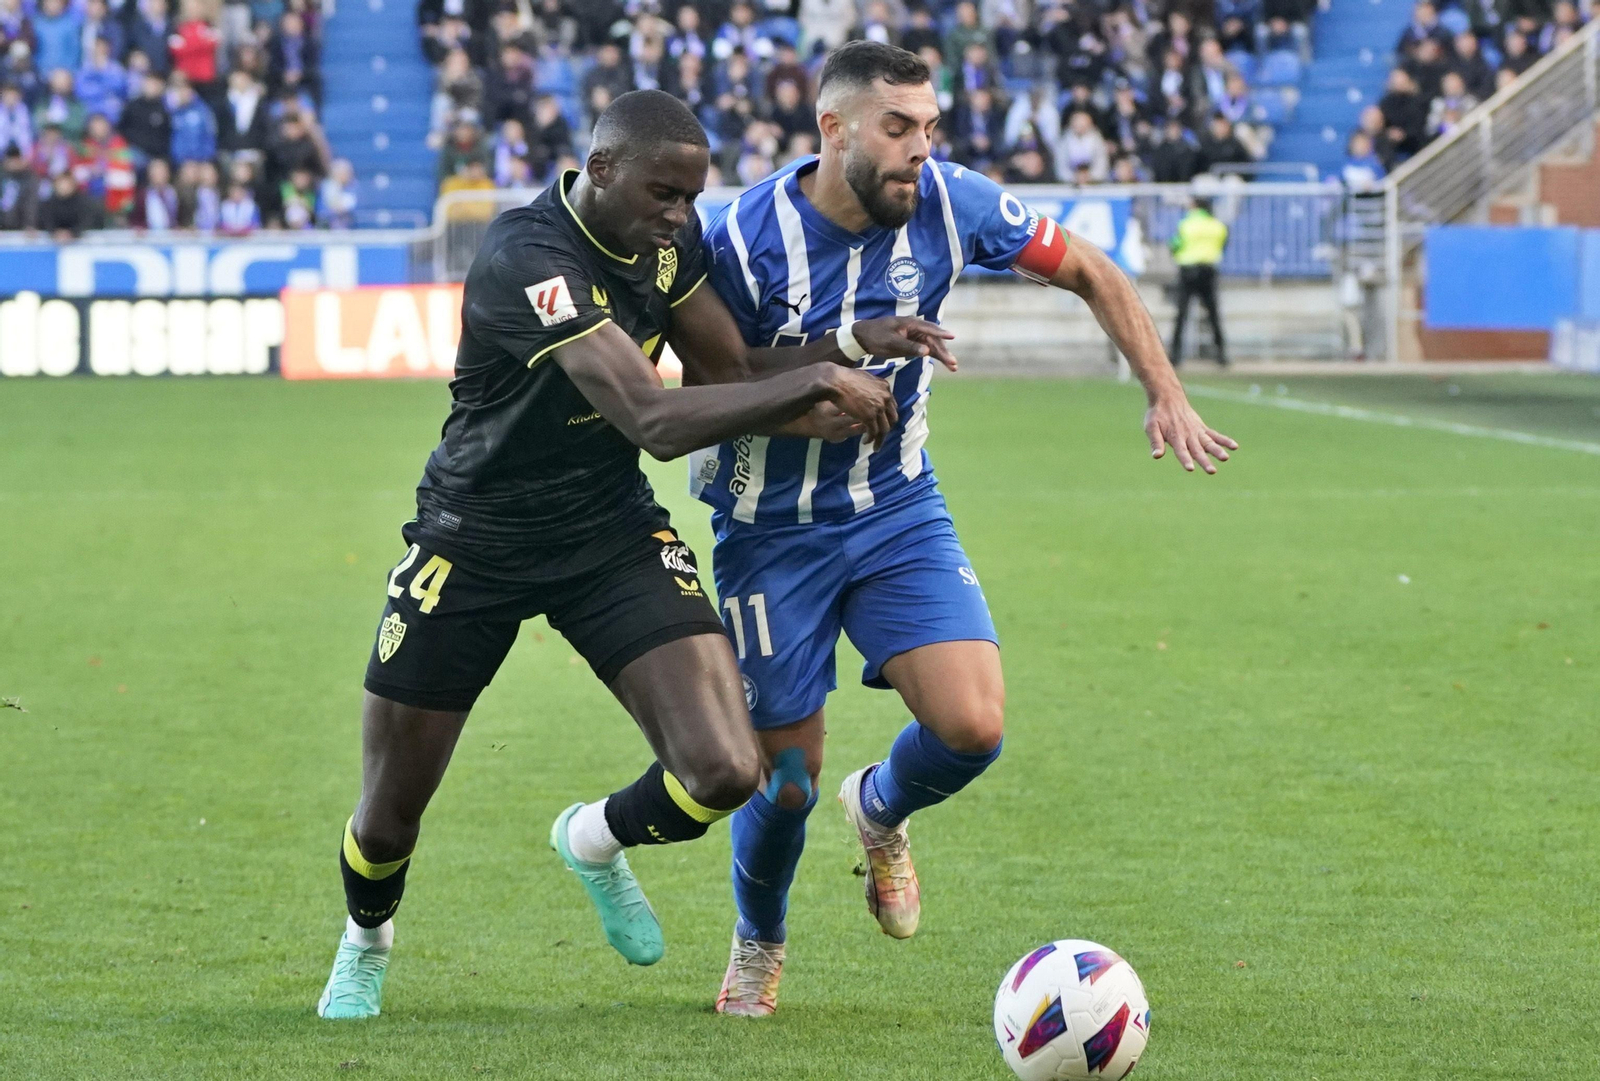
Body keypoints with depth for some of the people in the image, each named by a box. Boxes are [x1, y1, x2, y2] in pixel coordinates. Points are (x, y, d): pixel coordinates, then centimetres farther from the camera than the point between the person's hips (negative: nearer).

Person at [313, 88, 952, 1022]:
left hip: (614, 535, 5)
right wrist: (816, 383, -34)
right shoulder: (529, 260, -30)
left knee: (724, 774, -14)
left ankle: (597, 841, 22)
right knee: (391, 813, 6)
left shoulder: (667, 235, -6)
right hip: (475, 548, -5)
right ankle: (367, 942, 43)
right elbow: (656, 421, -37)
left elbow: (737, 371, 2)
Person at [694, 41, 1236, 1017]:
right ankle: (758, 943, 34)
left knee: (974, 727, -15)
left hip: (900, 508, 3)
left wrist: (1167, 396, -4)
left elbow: (1090, 272, 2)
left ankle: (880, 811, 22)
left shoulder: (950, 204, -12)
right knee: (787, 778, 1)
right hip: (774, 529, -3)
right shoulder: (746, 241, -22)